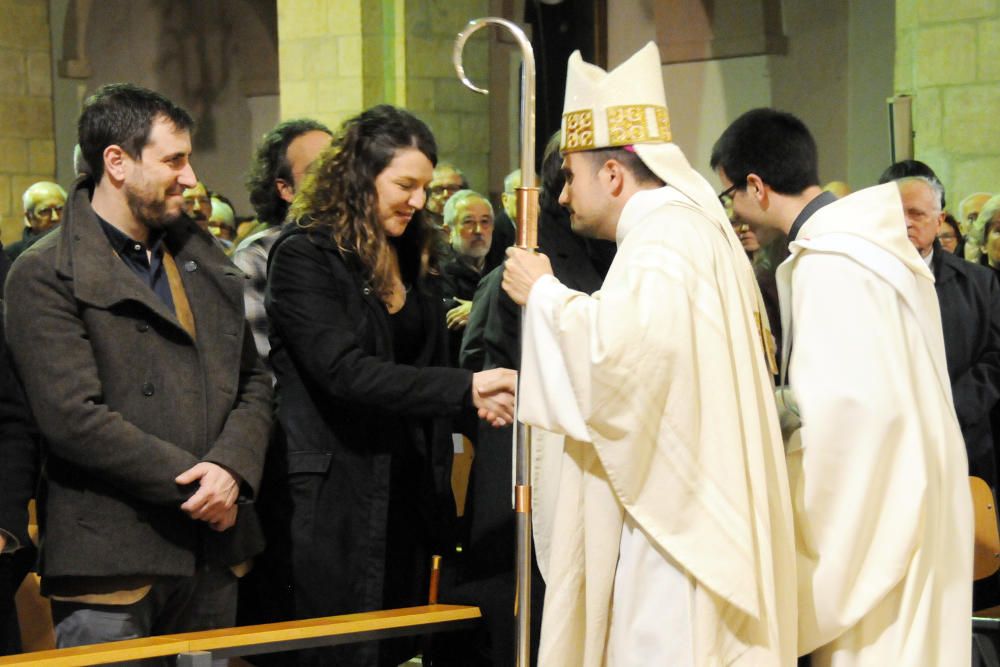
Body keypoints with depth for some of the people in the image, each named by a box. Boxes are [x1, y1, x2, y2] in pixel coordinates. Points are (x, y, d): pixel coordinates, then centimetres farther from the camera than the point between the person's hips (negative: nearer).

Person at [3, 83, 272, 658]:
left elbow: (254, 382, 13)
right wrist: (192, 482, -14)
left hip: (215, 556, 6)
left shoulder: (204, 260, 15)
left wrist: (232, 467, -7)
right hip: (113, 565, -6)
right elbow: (75, 418, -16)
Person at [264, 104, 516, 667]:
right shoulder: (305, 256, -10)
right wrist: (466, 389, -25)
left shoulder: (413, 259, 14)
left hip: (406, 492, 7)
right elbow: (345, 372, -21)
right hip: (335, 497, -7)